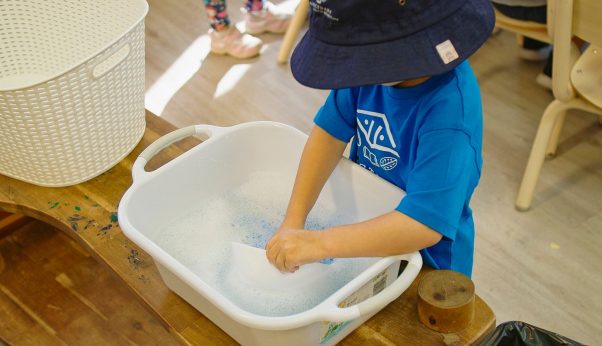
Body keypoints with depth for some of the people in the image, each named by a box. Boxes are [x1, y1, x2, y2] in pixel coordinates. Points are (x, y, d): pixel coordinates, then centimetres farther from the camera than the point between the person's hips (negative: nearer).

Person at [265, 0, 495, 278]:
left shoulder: (449, 112, -36)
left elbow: (424, 225, -39)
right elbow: (331, 132, -13)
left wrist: (318, 243, -40)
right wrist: (293, 221, -21)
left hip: (427, 261, -5)